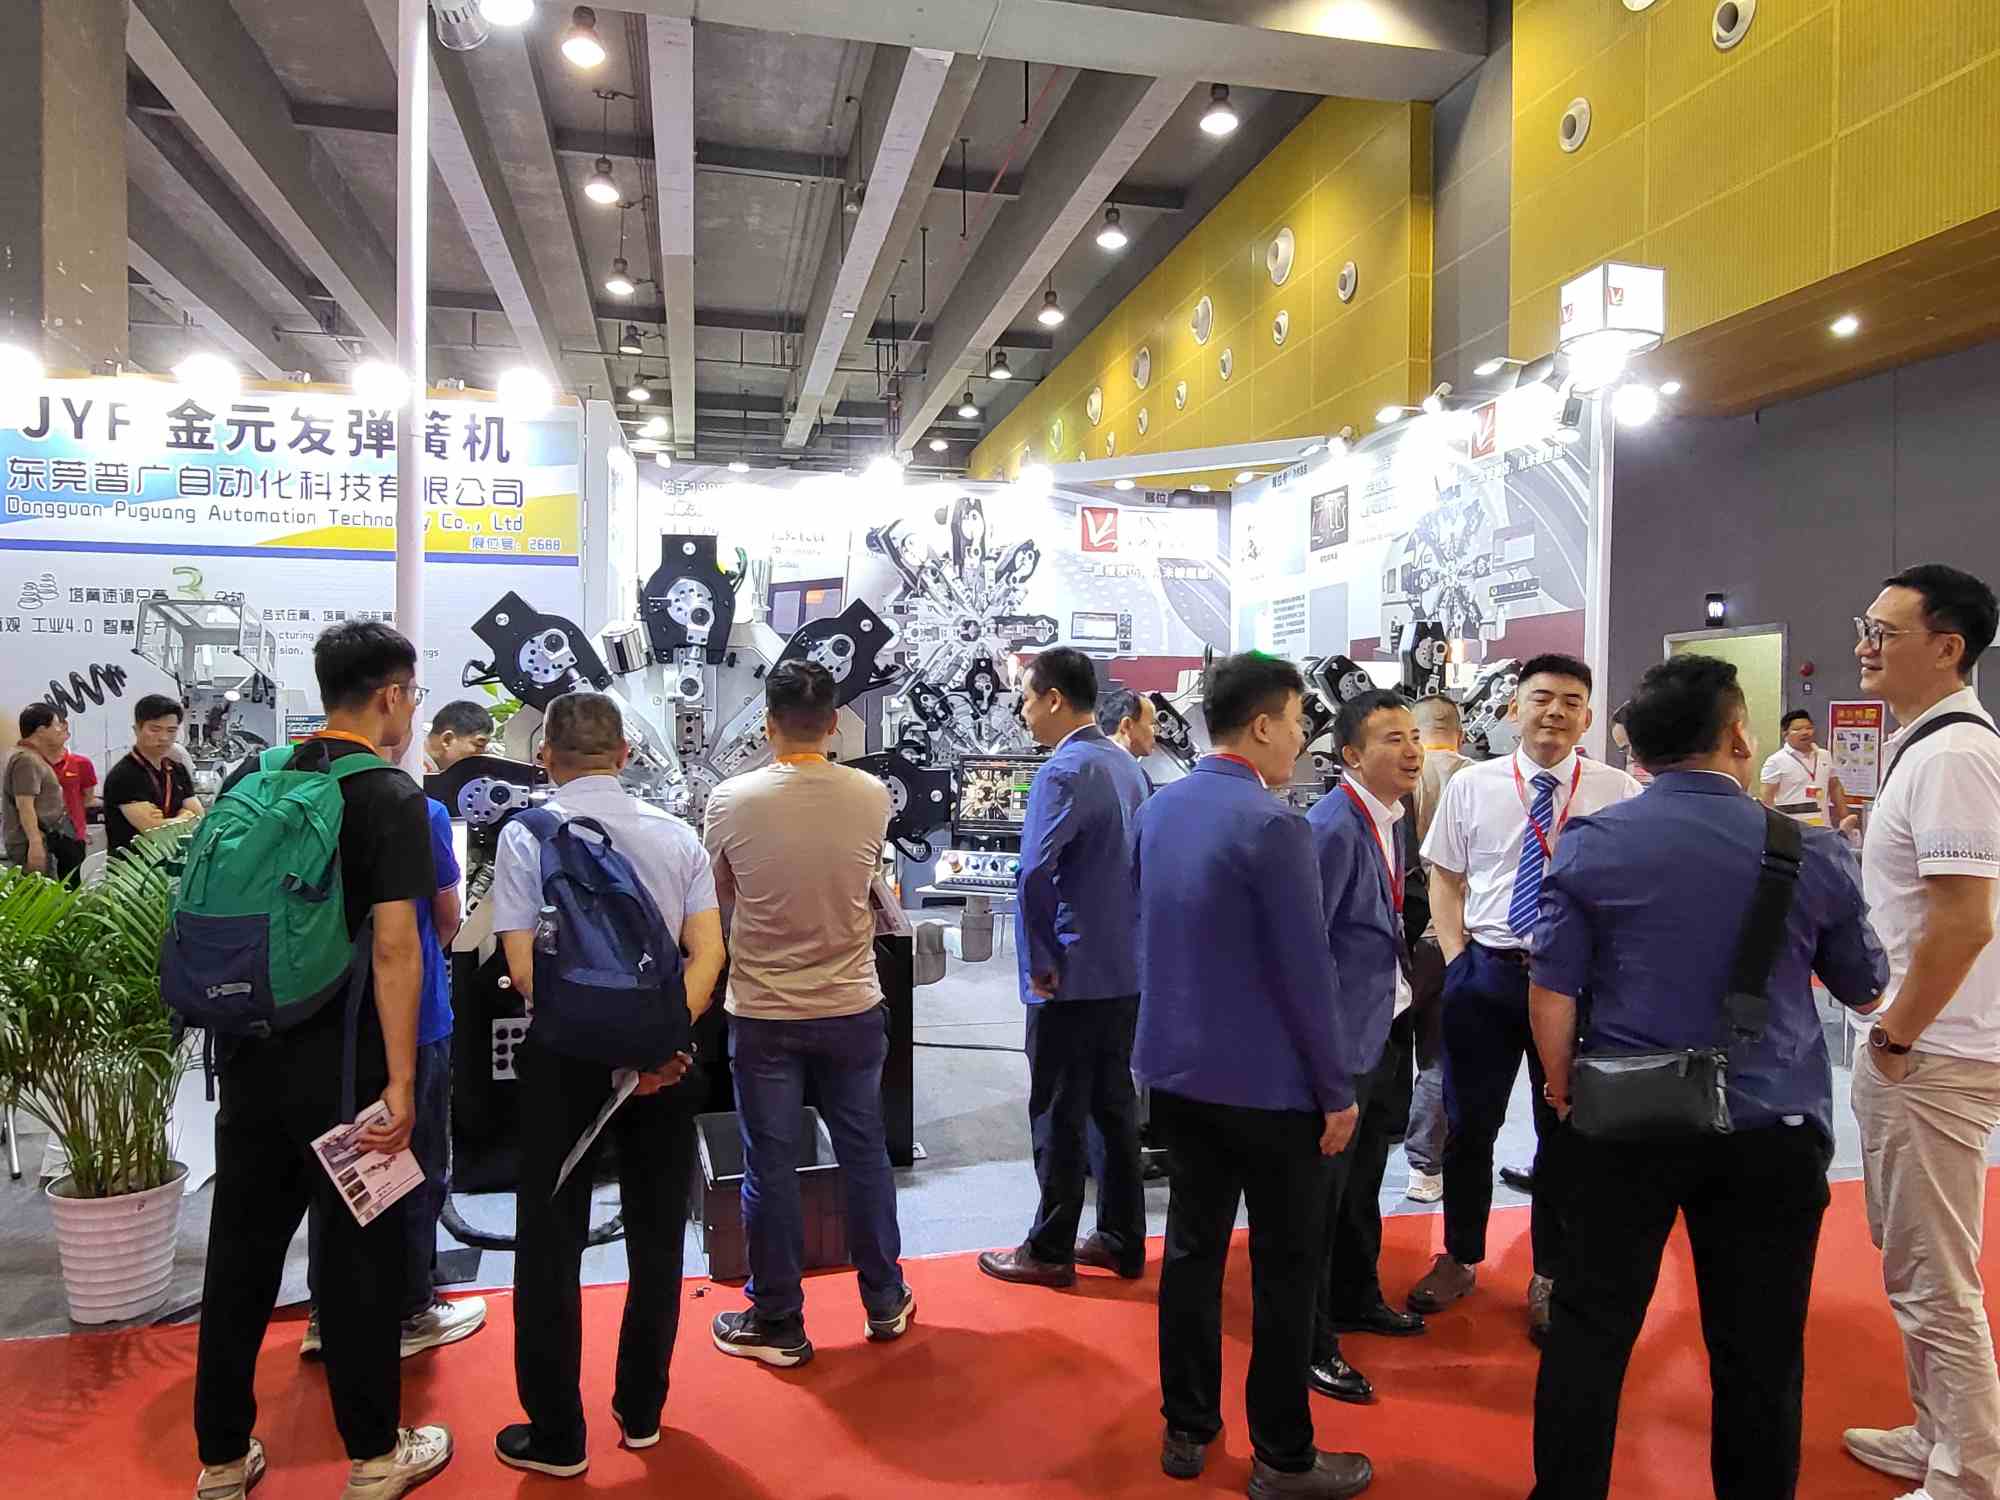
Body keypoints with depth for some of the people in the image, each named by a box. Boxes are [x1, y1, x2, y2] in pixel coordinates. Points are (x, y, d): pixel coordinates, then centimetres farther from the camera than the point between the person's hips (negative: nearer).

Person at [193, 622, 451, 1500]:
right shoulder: (390, 797, -14)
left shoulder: (250, 779, 6)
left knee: (241, 1250, 16)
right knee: (359, 1258, 7)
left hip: (249, 1055, 6)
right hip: (340, 1065, -6)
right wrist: (400, 1082, -18)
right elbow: (394, 945, -20)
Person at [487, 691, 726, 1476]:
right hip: (665, 1057, 3)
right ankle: (641, 1412, 30)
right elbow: (708, 951, -9)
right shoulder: (675, 834, 1)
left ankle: (556, 1437, 22)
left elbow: (524, 968, -13)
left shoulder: (526, 836, -6)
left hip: (564, 1054, -2)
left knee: (551, 1244, 12)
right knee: (656, 1235, 16)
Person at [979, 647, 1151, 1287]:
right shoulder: (1127, 764, 9)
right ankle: (1121, 1241, 28)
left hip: (1072, 978, -8)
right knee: (1115, 1106, 17)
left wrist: (1042, 963, -17)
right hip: (1128, 970, 8)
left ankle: (1050, 1252, 18)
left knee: (1058, 1116, 5)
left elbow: (1034, 874, -28)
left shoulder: (1063, 772, -18)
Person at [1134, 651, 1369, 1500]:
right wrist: (1338, 1090, -9)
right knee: (1286, 1269, 8)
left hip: (1175, 1067, 7)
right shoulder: (1273, 825, -21)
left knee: (1192, 1246, 16)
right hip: (1268, 1082, -7)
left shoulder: (1157, 810, 3)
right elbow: (1304, 971, -19)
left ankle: (1186, 1429, 29)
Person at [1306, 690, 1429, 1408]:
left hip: (1387, 1027, 9)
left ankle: (1356, 1297, 43)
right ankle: (1310, 1340, 19)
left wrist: (1404, 996, 9)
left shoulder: (1393, 819, 7)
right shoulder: (1332, 828, -22)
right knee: (1323, 1188, 4)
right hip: (1343, 1037, -9)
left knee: (1363, 1177, 24)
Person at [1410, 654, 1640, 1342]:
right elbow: (1445, 879, 7)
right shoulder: (1471, 785, 2)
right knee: (1469, 1124, 11)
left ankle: (1549, 1277, 30)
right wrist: (1455, 959, -2)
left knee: (1565, 1130, 12)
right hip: (1485, 972, 1)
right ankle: (1459, 1259, 31)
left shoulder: (1618, 792, -2)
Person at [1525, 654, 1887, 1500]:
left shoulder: (1589, 843, -7)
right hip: (1773, 1131, 1)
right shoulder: (1813, 853, -4)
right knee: (1759, 1353, 15)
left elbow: (1551, 991, -6)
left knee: (1591, 1331, 10)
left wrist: (1562, 1089, 12)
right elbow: (1865, 990, 11)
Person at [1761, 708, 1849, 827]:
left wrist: (1845, 819, 15)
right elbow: (1767, 799, -10)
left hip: (1823, 828, 7)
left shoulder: (1825, 756, 12)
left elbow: (1835, 788, 20)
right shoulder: (1776, 761, -7)